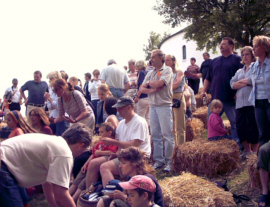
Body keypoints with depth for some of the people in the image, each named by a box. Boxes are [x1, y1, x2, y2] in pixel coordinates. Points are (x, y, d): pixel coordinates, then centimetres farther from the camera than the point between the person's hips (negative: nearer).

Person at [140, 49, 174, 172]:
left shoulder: (167, 70, -2)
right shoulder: (150, 73, 17)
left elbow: (159, 84, -18)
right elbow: (142, 89, 10)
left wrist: (149, 83, 1)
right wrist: (152, 90, -9)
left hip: (164, 105, -7)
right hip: (153, 105, 7)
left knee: (167, 134, -5)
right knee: (155, 135, 8)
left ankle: (169, 161, 2)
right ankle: (158, 160, 17)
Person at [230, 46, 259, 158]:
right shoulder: (239, 71, 23)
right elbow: (232, 84, 9)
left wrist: (241, 81, 2)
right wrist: (246, 83, -6)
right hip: (240, 103, 6)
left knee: (252, 127, -6)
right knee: (240, 127, 4)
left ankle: (254, 151, 4)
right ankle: (247, 150, 18)